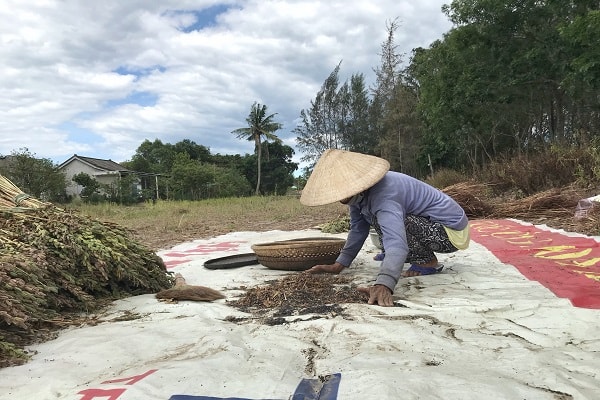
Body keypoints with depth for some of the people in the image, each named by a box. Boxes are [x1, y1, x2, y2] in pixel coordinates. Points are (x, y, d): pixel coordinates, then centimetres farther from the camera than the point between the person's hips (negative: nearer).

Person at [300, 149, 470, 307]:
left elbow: (396, 243, -46)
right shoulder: (359, 191, -4)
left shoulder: (383, 195, -32)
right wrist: (338, 265, 0)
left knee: (385, 220, -27)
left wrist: (383, 286, -59)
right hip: (431, 222, 9)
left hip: (452, 231, -9)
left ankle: (428, 262, -6)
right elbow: (357, 230, 6)